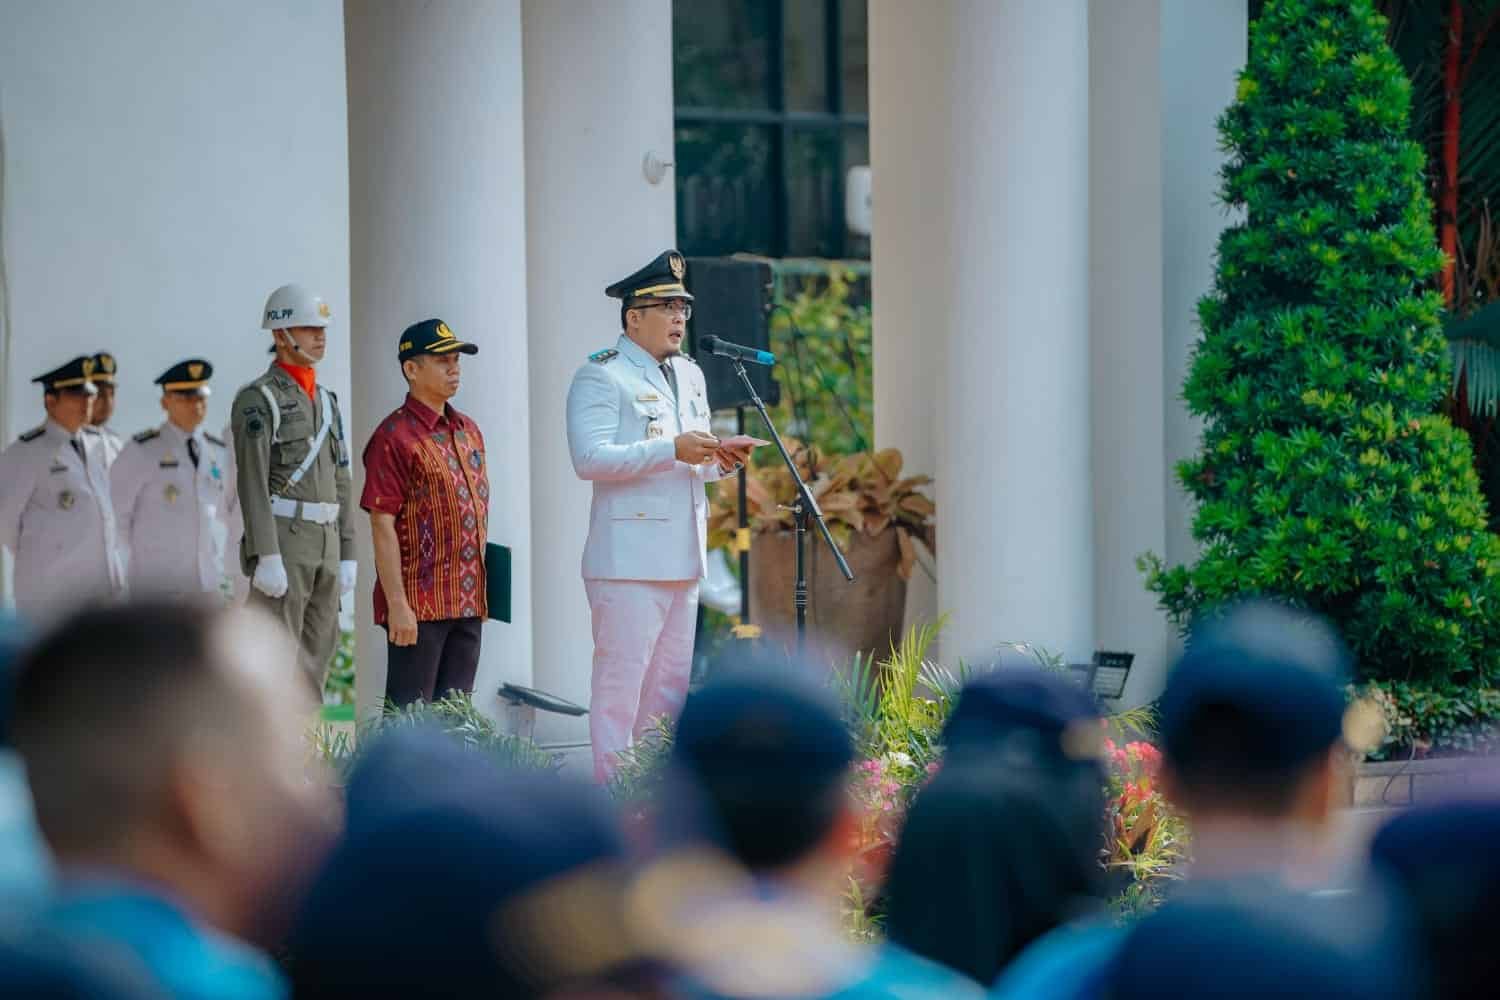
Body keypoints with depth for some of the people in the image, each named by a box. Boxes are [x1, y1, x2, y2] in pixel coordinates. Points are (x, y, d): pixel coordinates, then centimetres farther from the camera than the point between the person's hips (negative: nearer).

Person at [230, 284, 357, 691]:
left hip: (323, 546, 8)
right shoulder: (257, 401, -8)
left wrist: (347, 556, 13)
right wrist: (267, 558, -22)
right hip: (281, 539, -8)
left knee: (313, 659, 7)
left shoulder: (325, 402, 18)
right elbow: (252, 482, -15)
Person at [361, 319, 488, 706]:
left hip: (468, 603, 8)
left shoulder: (469, 432, 16)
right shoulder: (395, 437, -9)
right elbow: (382, 525, -13)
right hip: (418, 606, -8)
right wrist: (397, 603, -18)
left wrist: (479, 590, 18)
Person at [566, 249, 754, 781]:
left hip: (683, 557, 8)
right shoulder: (601, 376, -6)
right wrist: (672, 450, -22)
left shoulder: (690, 375, 20)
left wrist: (718, 461, 5)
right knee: (621, 681, -8)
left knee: (671, 687, 10)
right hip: (628, 559, -8)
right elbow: (590, 458, -19)